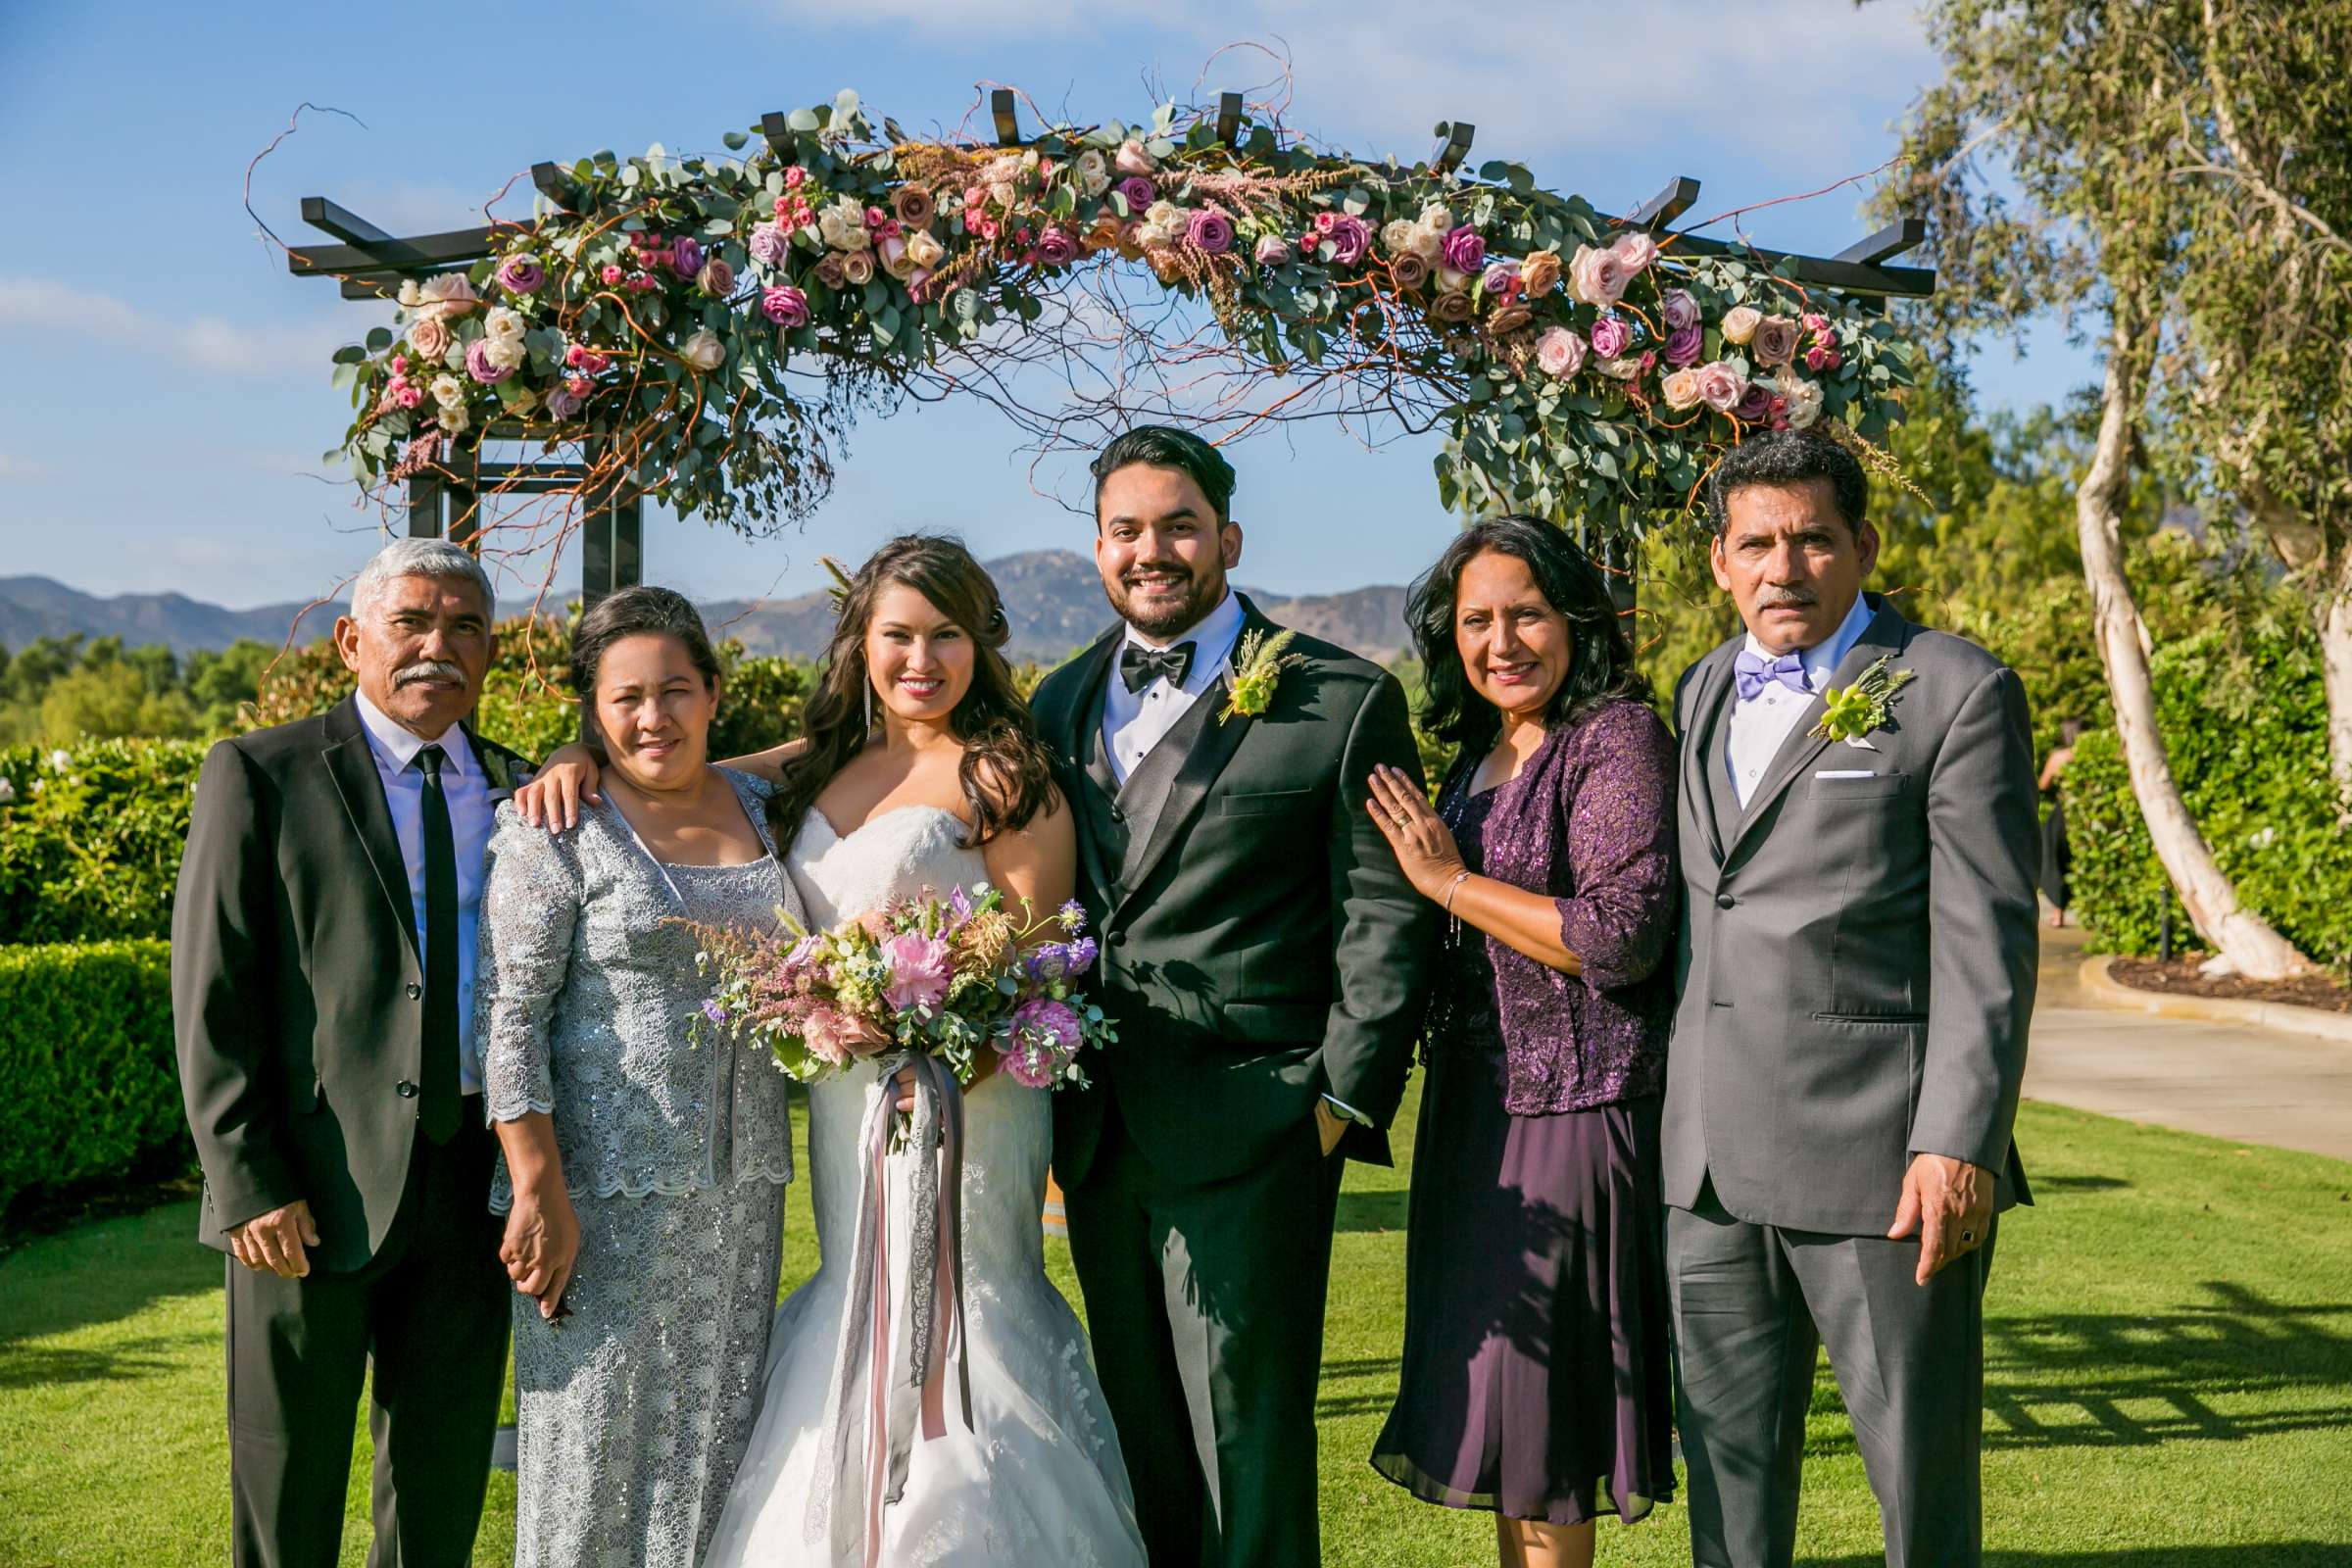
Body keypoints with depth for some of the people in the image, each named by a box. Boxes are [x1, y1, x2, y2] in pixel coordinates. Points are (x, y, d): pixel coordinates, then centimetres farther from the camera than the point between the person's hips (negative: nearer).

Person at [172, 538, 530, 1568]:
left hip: (474, 1182, 4)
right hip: (315, 1186, -3)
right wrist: (249, 1185, -12)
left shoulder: (521, 791, 11)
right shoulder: (261, 775, -1)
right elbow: (211, 999, -6)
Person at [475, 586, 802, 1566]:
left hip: (743, 1184, 5)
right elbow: (507, 1014, -13)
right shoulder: (558, 828, -9)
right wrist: (539, 1194, -17)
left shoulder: (759, 809, 8)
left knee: (718, 1427, 14)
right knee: (597, 1425, 4)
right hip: (606, 1189, -5)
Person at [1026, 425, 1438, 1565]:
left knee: (1246, 1447, 1)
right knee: (1141, 1440, 16)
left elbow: (1385, 919, -6)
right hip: (1100, 1134, 6)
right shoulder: (1063, 702, 13)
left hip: (1249, 1134, -5)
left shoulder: (1342, 702, -4)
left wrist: (1345, 1100, -11)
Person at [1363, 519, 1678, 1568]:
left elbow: (1624, 937, -23)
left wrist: (1450, 880, -16)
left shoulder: (1618, 737, -13)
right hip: (1476, 1107, 8)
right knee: (1494, 1398, 16)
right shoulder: (1478, 754, 12)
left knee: (1532, 1395, 0)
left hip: (1573, 1110, -8)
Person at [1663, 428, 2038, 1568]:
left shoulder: (1958, 692, -3)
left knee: (1920, 1470, 5)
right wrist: (1668, 1112, 12)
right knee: (1728, 1465, 14)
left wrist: (1959, 1143, -16)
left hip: (1882, 1158, -5)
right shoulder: (1702, 694, 16)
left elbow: (1985, 943, -9)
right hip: (1710, 1162, 6)